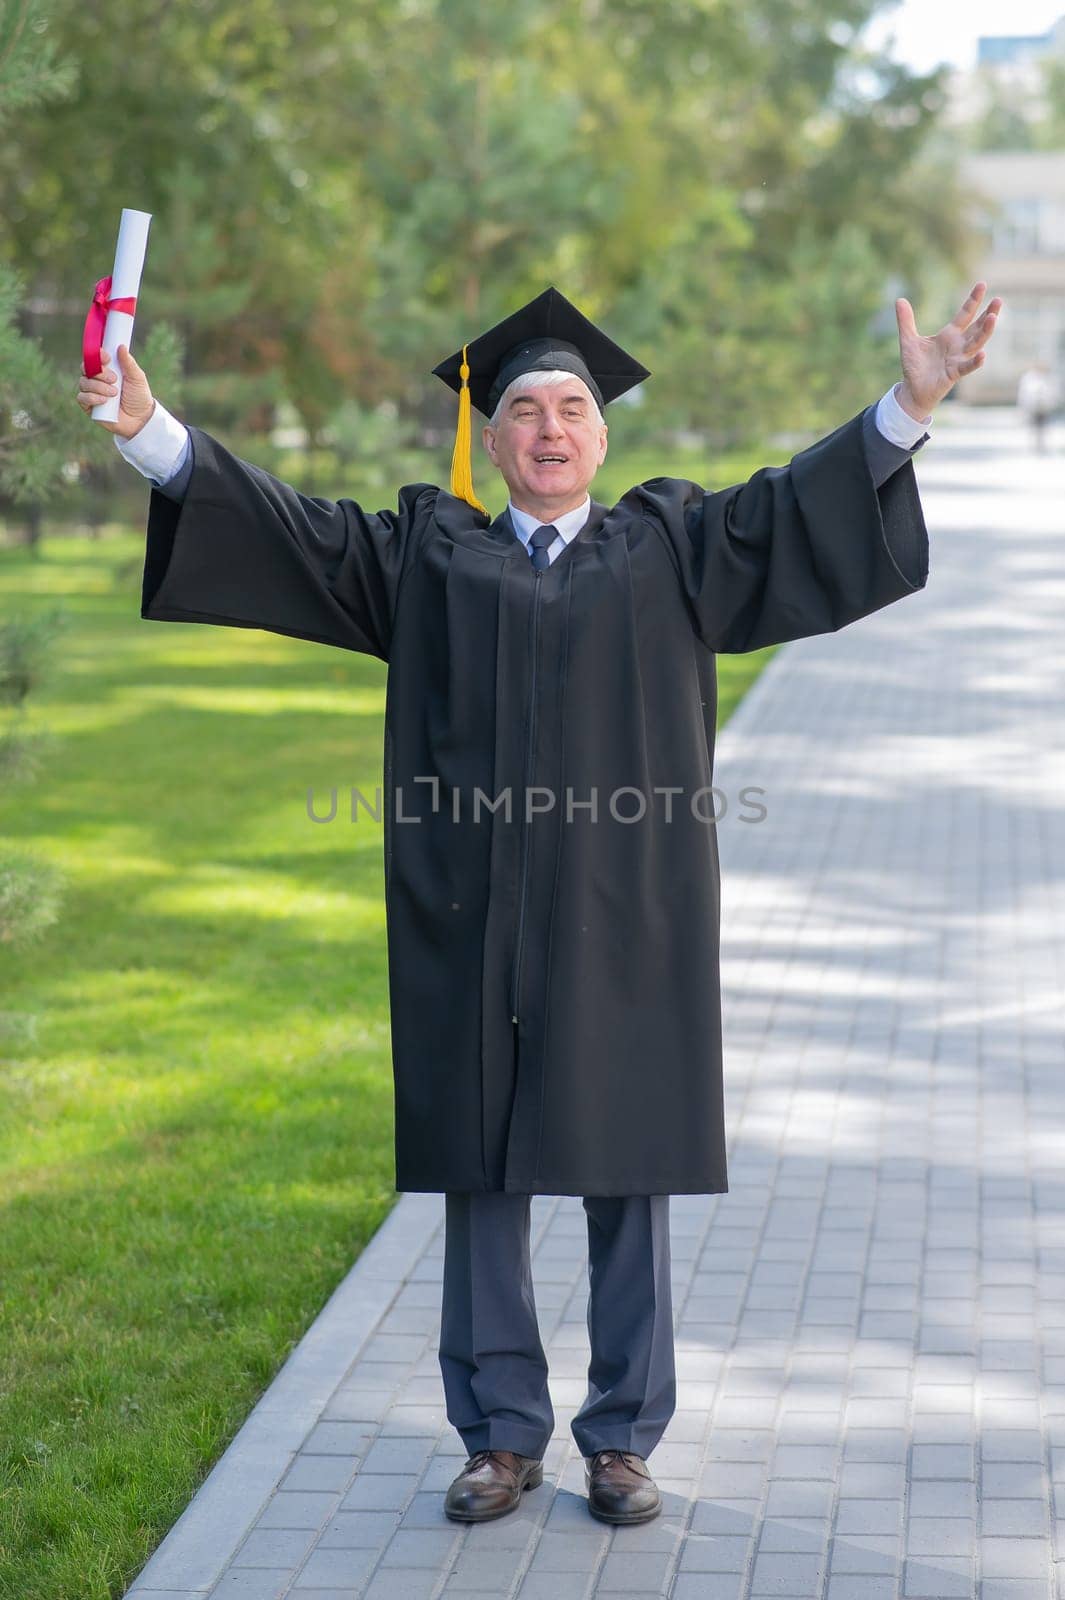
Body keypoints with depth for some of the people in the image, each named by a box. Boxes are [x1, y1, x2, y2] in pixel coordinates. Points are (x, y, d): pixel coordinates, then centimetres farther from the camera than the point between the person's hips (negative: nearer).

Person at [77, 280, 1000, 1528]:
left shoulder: (671, 547, 11)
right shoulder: (430, 555, 13)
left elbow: (792, 505, 0)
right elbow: (288, 524, 6)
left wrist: (909, 407, -15)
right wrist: (152, 431, -6)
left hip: (623, 927, -1)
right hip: (475, 932, 1)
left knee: (627, 1178, 4)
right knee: (481, 1179, 5)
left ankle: (623, 1441, 15)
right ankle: (503, 1438, 16)